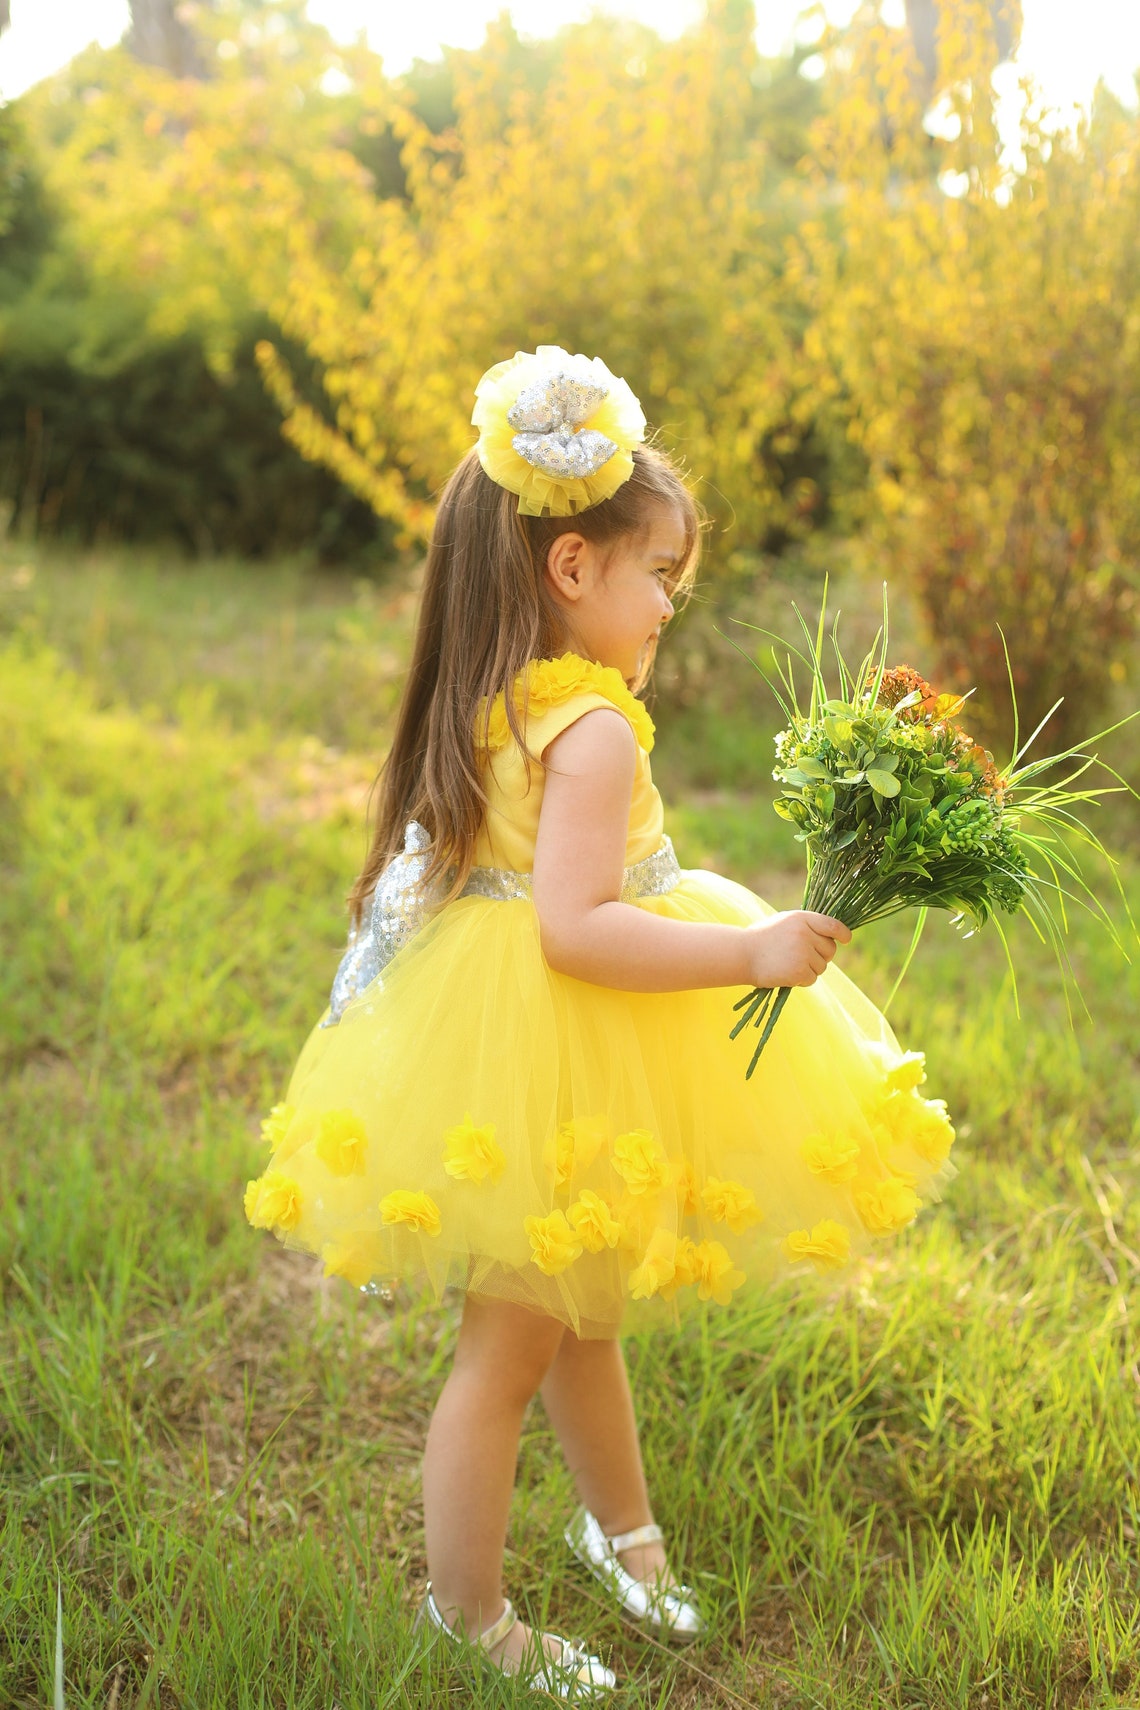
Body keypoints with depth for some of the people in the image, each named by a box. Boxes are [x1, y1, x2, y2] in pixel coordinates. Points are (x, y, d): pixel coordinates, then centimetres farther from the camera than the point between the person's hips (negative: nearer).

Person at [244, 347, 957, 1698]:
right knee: (509, 1353, 6)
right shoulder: (595, 731, -23)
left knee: (580, 1318, 26)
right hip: (547, 1083, -10)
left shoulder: (480, 712, 5)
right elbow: (575, 929, -30)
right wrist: (750, 951, -29)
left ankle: (620, 1527, 47)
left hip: (490, 1054, 10)